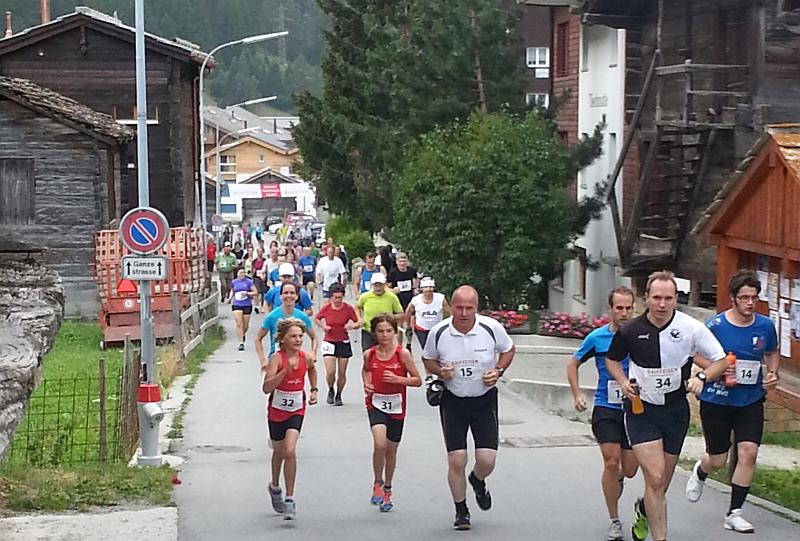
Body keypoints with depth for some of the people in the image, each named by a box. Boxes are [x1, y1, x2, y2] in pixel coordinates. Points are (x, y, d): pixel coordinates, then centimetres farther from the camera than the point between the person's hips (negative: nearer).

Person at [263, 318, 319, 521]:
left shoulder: (306, 358, -7)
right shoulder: (277, 358, -20)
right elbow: (266, 388, -32)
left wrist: (314, 390, 12)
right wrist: (286, 371, -41)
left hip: (296, 411, 1)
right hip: (277, 411, -1)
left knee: (290, 451, -17)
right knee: (278, 452, 17)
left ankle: (289, 500, -10)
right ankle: (275, 487, 46)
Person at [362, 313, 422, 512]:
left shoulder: (402, 354, -8)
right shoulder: (369, 354, -2)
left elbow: (417, 381, -4)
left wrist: (398, 379, -19)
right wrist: (367, 383, 2)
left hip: (396, 406, 0)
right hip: (376, 404, 0)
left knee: (391, 450, 11)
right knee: (379, 444, -22)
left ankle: (387, 489, 31)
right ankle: (377, 483, 0)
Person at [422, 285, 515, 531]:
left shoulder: (492, 328, -12)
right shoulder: (438, 332, -12)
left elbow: (508, 350, 7)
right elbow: (428, 359, 6)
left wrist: (499, 370, -10)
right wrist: (440, 371, -15)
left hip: (484, 400, 0)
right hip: (453, 400, 0)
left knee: (487, 459, -6)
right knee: (456, 460, -6)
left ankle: (478, 481, 33)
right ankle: (461, 511, 16)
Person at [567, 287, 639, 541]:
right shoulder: (597, 338, -2)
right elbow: (573, 365, 12)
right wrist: (577, 394, 2)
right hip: (606, 408, -1)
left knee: (629, 470, 5)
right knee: (611, 462, -12)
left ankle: (616, 480, 44)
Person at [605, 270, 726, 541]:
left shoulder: (691, 328, -10)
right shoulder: (630, 330, -8)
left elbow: (721, 360, -1)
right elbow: (612, 359, 11)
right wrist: (623, 382, -7)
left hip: (675, 409, 2)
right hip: (641, 409, -2)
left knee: (662, 484, 14)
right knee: (655, 478, -18)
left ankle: (644, 510, 48)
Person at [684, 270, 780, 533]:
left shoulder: (765, 326, -2)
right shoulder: (716, 326, -12)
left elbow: (772, 354, 17)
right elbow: (696, 355, -1)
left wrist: (772, 373, -2)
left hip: (751, 401, 2)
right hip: (717, 400, -2)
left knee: (748, 452, -12)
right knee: (717, 460, 7)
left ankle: (734, 514, 2)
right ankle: (700, 472, 47)